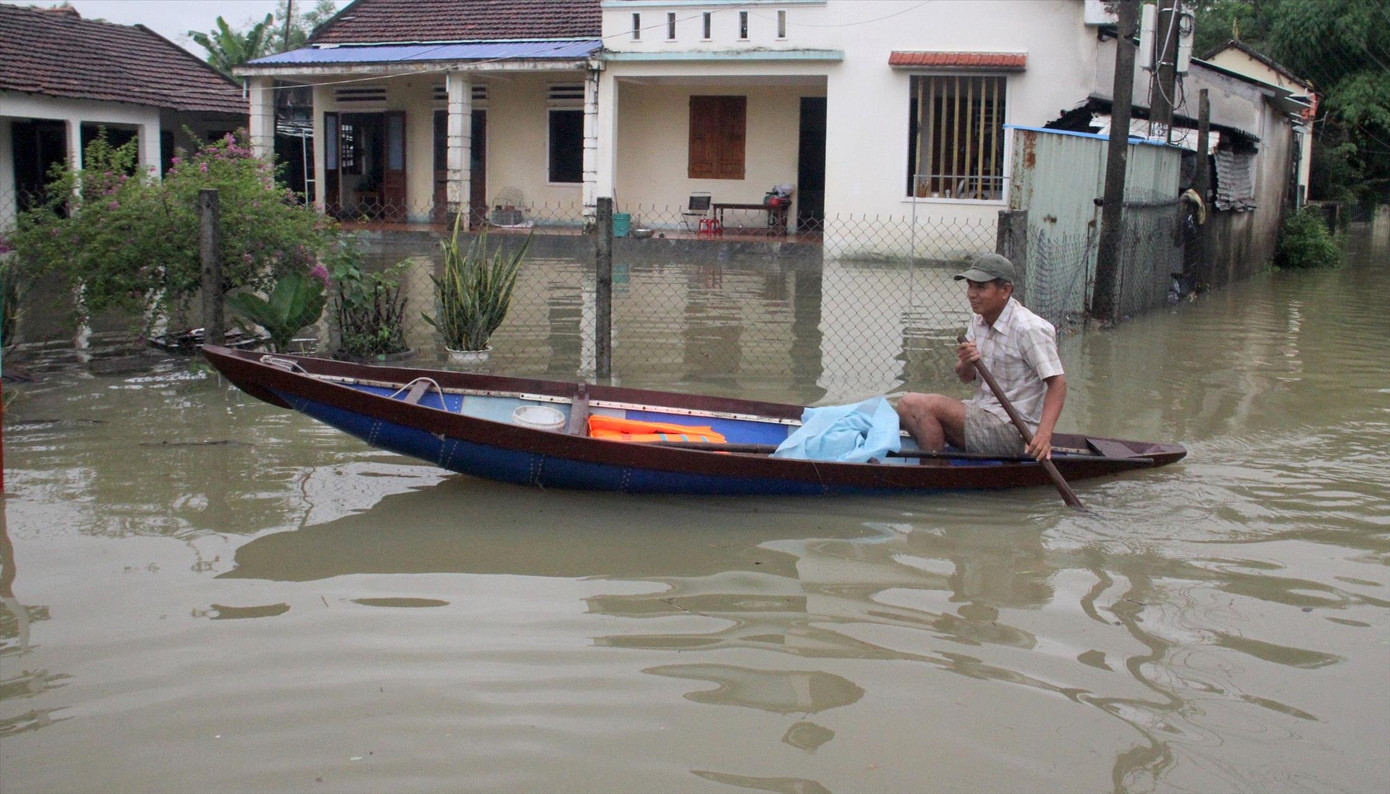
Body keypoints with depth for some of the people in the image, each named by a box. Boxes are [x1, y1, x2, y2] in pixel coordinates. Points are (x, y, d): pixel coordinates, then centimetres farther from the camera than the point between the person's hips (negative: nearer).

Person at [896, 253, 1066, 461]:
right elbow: (966, 378, 13)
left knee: (917, 405, -19)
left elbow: (1058, 381, -20)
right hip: (982, 412, 9)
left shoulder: (1029, 329, -17)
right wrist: (965, 364, -13)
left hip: (1013, 431, -9)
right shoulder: (979, 320, 8)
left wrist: (1043, 434, -33)